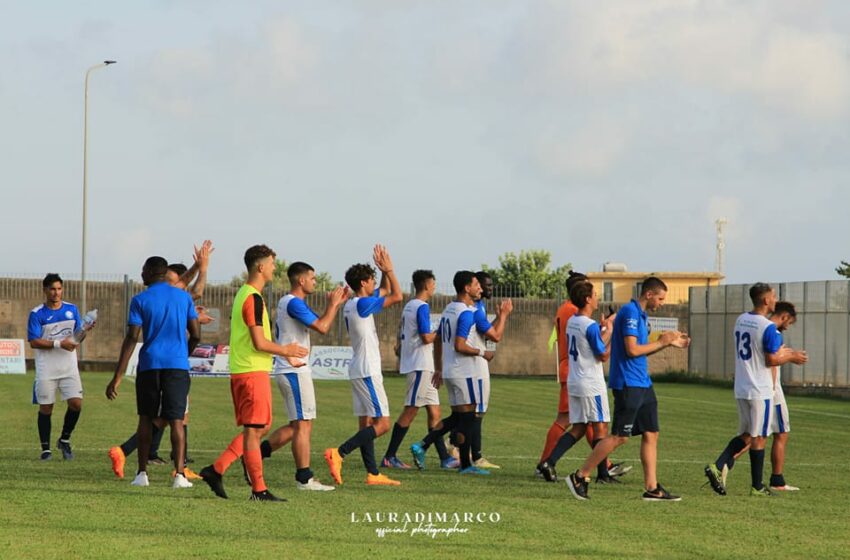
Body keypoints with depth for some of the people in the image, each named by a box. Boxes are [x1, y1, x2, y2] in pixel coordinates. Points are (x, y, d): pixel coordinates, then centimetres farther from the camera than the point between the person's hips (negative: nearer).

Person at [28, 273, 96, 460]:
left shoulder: (72, 309, 8)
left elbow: (77, 338, 12)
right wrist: (58, 343, -19)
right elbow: (34, 342, -11)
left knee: (76, 403, -9)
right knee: (45, 408, 2)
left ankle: (65, 440, 12)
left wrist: (84, 331, -11)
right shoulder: (37, 314, -4)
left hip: (69, 367, 3)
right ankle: (45, 448, 12)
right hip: (46, 369, -3)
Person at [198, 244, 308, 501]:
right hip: (253, 372, -10)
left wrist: (285, 353, 23)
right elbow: (259, 343, -19)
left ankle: (216, 470, 11)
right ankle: (259, 490, -1)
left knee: (261, 427, 14)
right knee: (254, 430, -5)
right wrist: (286, 350, -4)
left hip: (241, 371, 10)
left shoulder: (243, 294, 17)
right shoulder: (254, 298, -15)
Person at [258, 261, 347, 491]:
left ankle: (256, 453, 12)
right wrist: (333, 304, -8)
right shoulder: (294, 303, -15)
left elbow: (319, 324, 24)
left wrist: (334, 304, 16)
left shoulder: (286, 302, 18)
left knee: (297, 426, 15)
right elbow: (322, 327, -21)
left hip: (287, 371, 10)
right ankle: (304, 478, -4)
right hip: (295, 371, -10)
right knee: (303, 425, -6)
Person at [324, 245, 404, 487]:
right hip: (367, 371, -10)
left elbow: (386, 292, 27)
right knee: (382, 424, -11)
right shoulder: (362, 304, -15)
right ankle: (339, 453, -21)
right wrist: (388, 269, -6)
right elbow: (397, 296, -15)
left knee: (367, 423, 8)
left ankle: (373, 473, 8)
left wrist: (384, 271, 14)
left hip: (360, 370, 10)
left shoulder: (351, 305, 13)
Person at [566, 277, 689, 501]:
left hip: (642, 384, 10)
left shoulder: (640, 314, 17)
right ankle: (580, 476, -1)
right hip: (628, 384, -10)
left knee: (651, 434, 7)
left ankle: (652, 488, 9)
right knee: (619, 436, -8)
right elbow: (632, 350, -20)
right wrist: (661, 342, -10)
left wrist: (669, 342, 17)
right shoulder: (630, 312, -14)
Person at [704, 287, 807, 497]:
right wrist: (791, 357, 1)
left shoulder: (740, 320, 9)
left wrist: (782, 352, 22)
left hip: (741, 389, 7)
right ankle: (757, 487, 9)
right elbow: (771, 360, -17)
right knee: (758, 438, 2)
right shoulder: (768, 327, -17)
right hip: (760, 391, -7)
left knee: (746, 435, 16)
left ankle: (718, 467, -2)